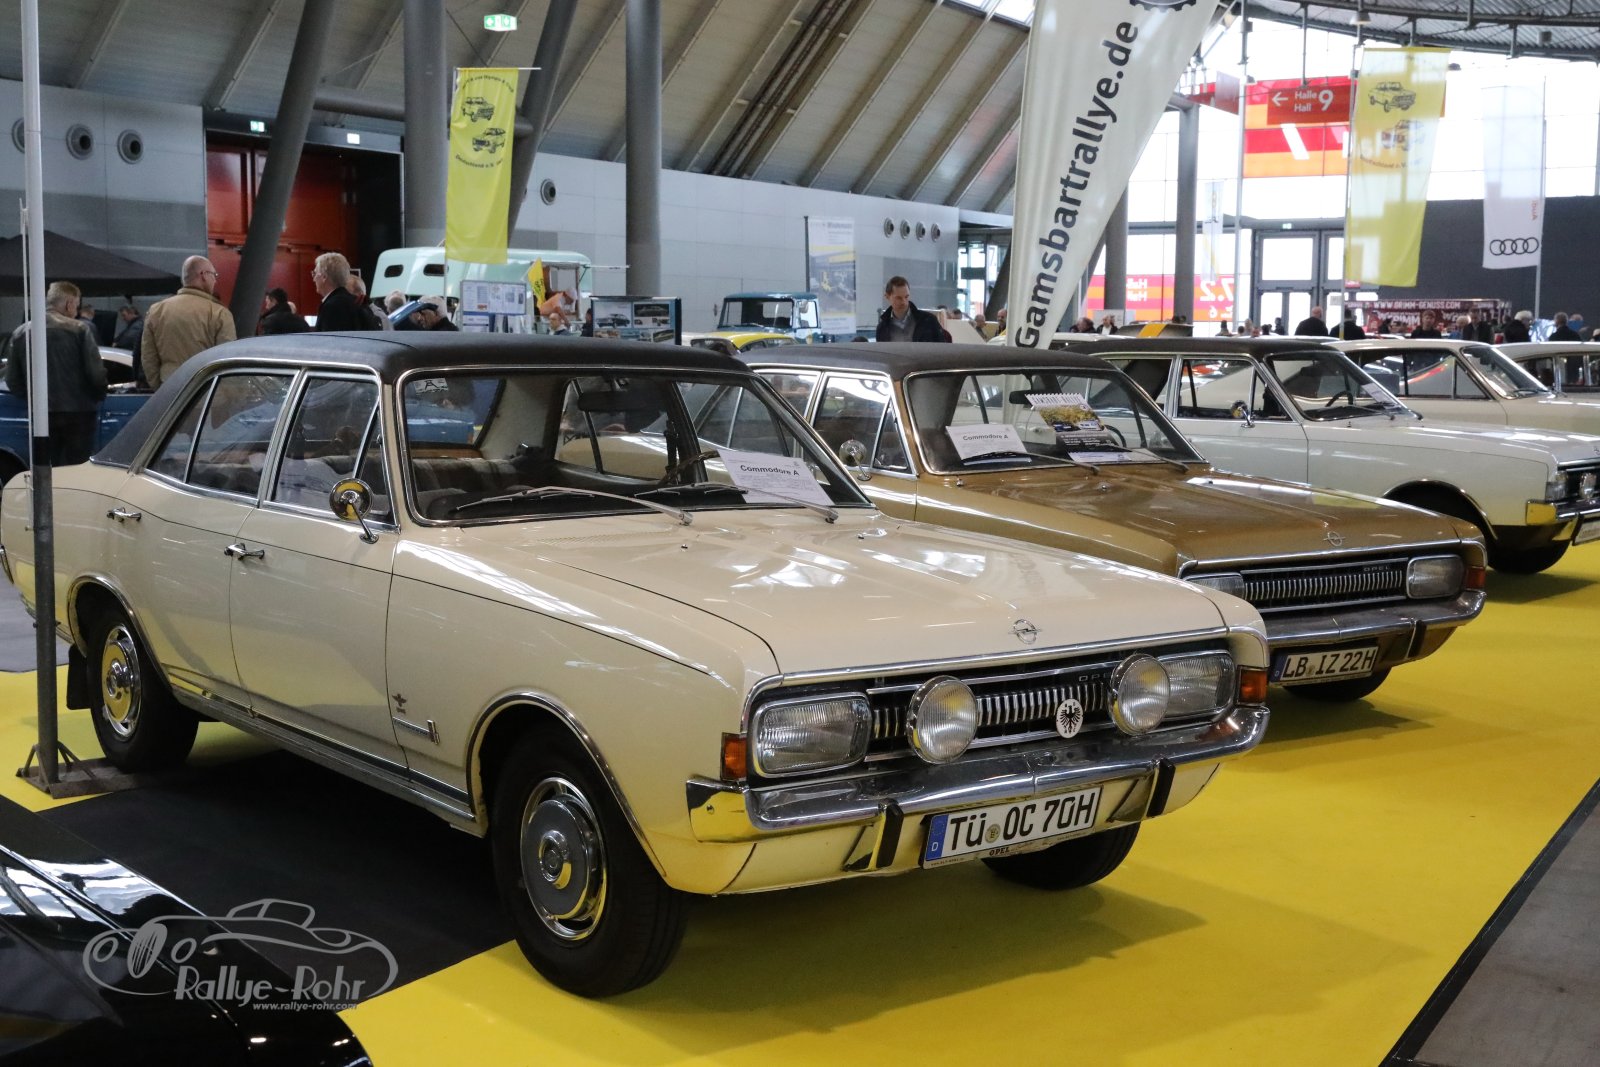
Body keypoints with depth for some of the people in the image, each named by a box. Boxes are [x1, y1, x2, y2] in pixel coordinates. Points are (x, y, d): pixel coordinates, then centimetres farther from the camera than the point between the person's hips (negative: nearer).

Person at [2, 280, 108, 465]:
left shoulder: (19, 334, 5)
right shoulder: (80, 330, -8)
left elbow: (13, 382, 4)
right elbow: (96, 373, -11)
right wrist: (98, 396, 8)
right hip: (78, 413, -4)